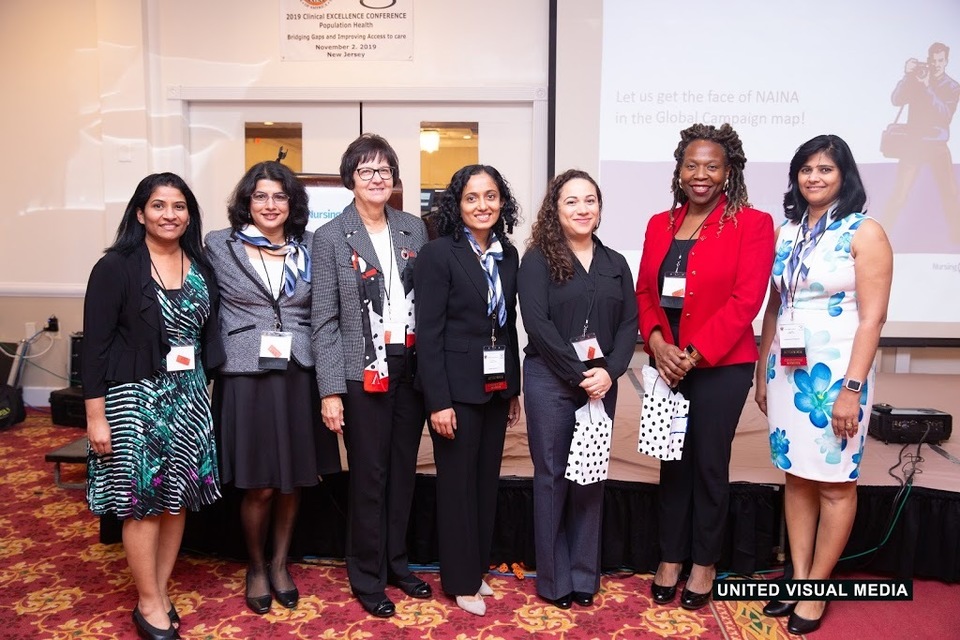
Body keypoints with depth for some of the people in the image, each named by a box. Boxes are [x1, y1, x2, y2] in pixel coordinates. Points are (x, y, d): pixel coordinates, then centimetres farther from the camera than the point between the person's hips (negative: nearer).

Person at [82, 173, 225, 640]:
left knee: (178, 498, 10)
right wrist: (95, 414, -11)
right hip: (135, 396, -5)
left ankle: (161, 593, 27)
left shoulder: (201, 268, 6)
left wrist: (205, 388, 7)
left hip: (188, 397, 5)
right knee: (143, 502, 3)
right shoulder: (116, 267, -8)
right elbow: (95, 344, -9)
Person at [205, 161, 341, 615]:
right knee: (259, 487, 3)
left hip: (299, 376, 2)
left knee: (292, 481, 11)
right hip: (247, 376, -2)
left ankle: (280, 564, 32)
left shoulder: (311, 247, 7)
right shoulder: (220, 246, 1)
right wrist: (213, 362, 0)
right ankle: (255, 566, 29)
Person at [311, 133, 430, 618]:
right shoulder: (330, 237, -4)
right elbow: (324, 321, -7)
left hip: (411, 368, 4)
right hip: (363, 373, -4)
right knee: (369, 477, 6)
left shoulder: (413, 228, 7)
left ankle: (396, 563, 33)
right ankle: (368, 578, 24)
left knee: (403, 470, 14)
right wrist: (330, 390, -11)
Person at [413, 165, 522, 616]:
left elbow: (509, 325, 10)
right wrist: (438, 401, -18)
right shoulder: (439, 253, -11)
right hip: (457, 388, -6)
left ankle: (477, 569, 33)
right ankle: (461, 581, 23)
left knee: (487, 481, 15)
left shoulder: (507, 254, 6)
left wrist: (514, 389, 11)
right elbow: (428, 333, -14)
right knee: (458, 485, 7)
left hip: (496, 387, 6)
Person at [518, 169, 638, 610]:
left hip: (601, 383, 4)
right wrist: (578, 374, -15)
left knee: (591, 476, 10)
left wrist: (609, 371, -11)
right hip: (550, 381, -4)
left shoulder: (615, 264, 10)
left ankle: (585, 575, 25)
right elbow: (537, 324, -12)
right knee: (552, 475, 5)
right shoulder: (538, 260, -3)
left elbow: (628, 324, 5)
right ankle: (554, 577, 20)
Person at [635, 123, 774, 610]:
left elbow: (745, 300, -13)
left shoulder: (752, 224, -6)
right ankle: (669, 561, 27)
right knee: (673, 462, 12)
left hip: (721, 366, -4)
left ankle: (704, 565, 26)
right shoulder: (660, 224, 10)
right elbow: (644, 291, 7)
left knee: (710, 464, 7)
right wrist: (656, 341, -10)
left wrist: (694, 354, -16)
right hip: (667, 364, 4)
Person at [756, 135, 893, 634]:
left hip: (835, 371, -5)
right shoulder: (786, 233, 9)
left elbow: (872, 318, -11)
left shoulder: (864, 232, -6)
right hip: (787, 370, 5)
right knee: (796, 477, 11)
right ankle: (797, 578, 23)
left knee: (834, 482, 5)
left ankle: (816, 589, 18)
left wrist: (852, 387, -17)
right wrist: (762, 372, 11)